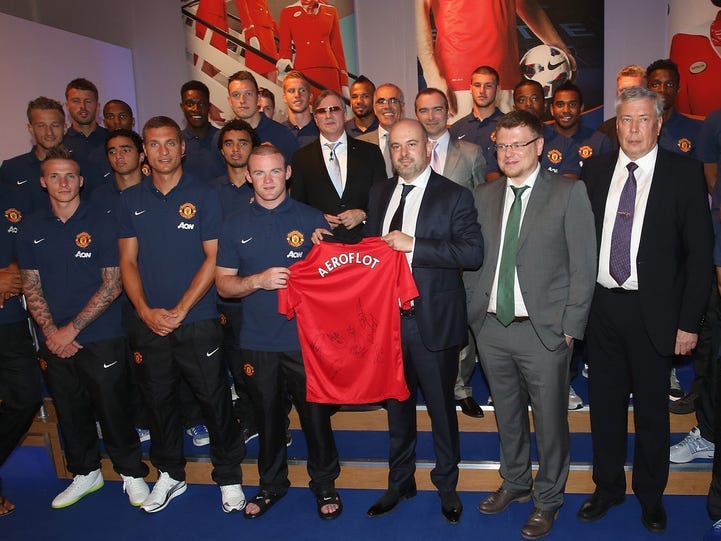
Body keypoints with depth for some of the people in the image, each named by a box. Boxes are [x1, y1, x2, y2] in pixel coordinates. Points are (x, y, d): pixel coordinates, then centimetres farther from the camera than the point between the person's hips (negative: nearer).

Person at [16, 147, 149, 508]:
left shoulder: (101, 224, -4)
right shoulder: (32, 230, 7)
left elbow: (112, 285, -8)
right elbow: (31, 286, 7)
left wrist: (71, 329, -11)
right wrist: (51, 333, -7)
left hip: (101, 339, -4)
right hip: (53, 341, 4)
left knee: (112, 408, 1)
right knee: (69, 410, 14)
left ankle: (131, 473, 20)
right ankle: (85, 473, 33)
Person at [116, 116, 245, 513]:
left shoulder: (203, 196, -2)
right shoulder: (131, 200, 7)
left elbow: (213, 259, -6)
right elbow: (128, 262, 6)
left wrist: (180, 309, -12)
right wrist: (146, 311, -7)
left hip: (197, 321, -3)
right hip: (148, 324, 3)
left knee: (214, 401, 2)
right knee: (157, 401, 13)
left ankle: (228, 477, 19)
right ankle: (170, 474, 33)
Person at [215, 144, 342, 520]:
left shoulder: (312, 219, 0)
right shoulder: (235, 225, 4)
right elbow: (223, 285, 2)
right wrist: (259, 280, -16)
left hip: (305, 338, -2)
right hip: (257, 342, 2)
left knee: (315, 414, 7)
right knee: (268, 417, 16)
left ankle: (325, 484, 29)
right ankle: (271, 484, 37)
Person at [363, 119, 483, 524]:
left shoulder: (454, 196, -7)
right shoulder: (380, 193, 11)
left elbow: (474, 252, -17)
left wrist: (413, 245, -23)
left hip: (433, 320, -4)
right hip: (388, 317, 5)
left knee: (441, 407, 10)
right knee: (398, 405, 17)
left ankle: (447, 484, 32)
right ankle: (401, 481, 36)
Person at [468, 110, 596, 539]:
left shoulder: (569, 193, -4)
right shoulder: (485, 196, 9)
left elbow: (583, 266, -6)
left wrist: (571, 326, -9)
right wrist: (475, 310, 2)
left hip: (543, 329, -4)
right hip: (492, 327, 4)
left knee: (550, 420, 8)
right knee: (508, 415, 19)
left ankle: (548, 500, 30)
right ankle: (515, 483, 40)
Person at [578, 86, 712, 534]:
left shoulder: (685, 173, -5)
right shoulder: (596, 170, 4)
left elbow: (700, 252, -6)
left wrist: (689, 322, -9)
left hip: (653, 311, -2)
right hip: (602, 306, 3)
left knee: (652, 407, 11)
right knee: (605, 402, 14)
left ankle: (650, 494, 33)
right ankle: (608, 487, 34)